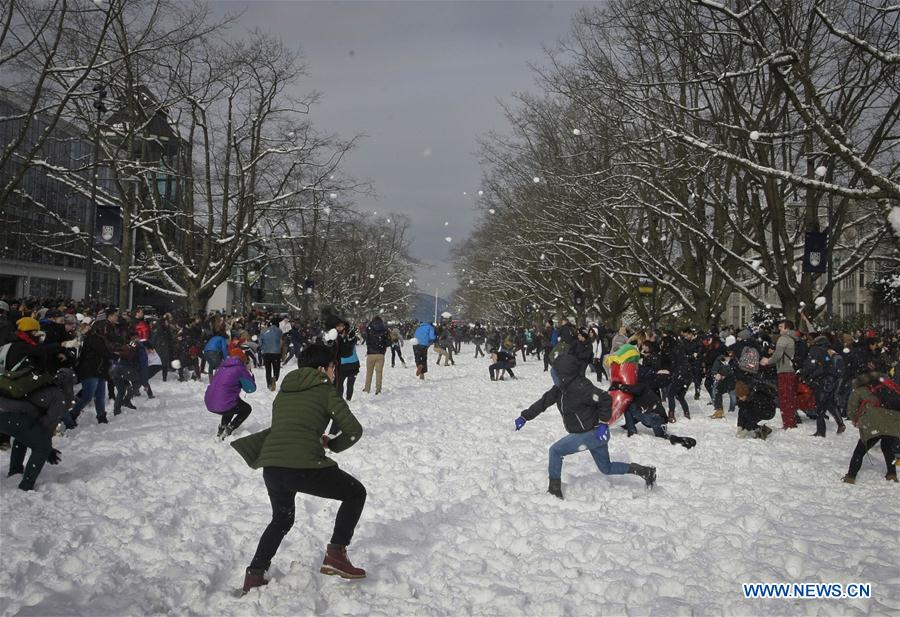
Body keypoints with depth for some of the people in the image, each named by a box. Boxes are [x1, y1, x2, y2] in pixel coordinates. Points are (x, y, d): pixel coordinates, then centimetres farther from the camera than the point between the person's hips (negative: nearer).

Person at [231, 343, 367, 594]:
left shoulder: (284, 391, 22)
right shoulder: (325, 391, 5)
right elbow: (354, 430, 3)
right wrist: (332, 444, 18)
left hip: (270, 467, 7)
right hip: (304, 466, -6)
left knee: (281, 519, 33)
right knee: (356, 493, 15)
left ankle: (255, 574, 26)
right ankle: (335, 554, 8)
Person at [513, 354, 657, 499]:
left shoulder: (580, 388, -26)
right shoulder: (561, 388, 2)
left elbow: (605, 399, -23)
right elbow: (544, 401, 7)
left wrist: (602, 423, -22)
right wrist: (525, 416, 4)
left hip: (594, 433, -10)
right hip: (590, 434, 10)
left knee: (555, 451, -7)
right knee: (607, 469, 21)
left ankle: (554, 490, 2)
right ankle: (646, 471, 25)